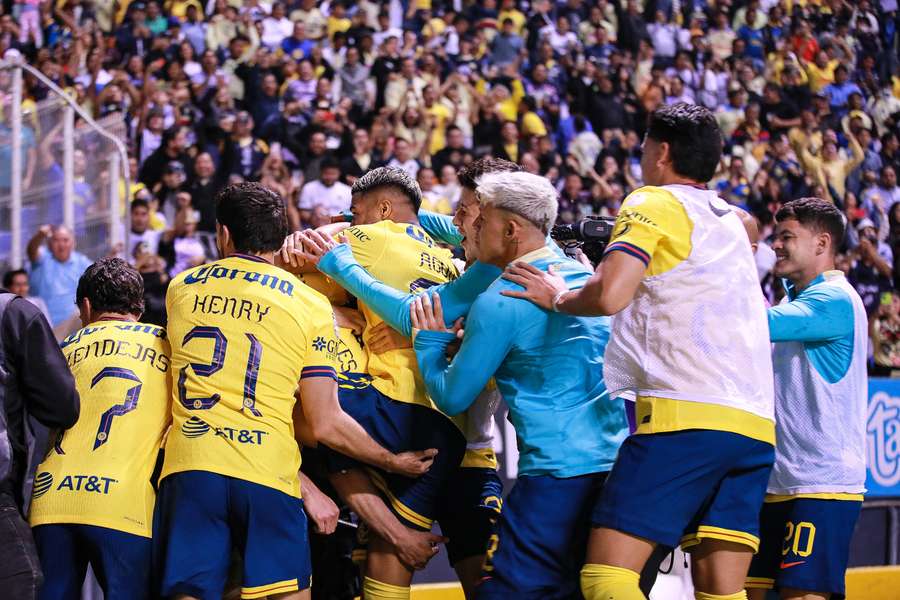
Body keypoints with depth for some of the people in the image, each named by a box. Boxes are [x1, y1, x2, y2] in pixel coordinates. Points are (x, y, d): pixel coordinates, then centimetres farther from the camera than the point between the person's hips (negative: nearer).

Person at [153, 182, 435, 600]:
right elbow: (323, 426, 1)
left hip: (187, 469, 2)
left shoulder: (180, 288, 13)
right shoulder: (310, 305, 5)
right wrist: (394, 462, 15)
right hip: (266, 472, -2)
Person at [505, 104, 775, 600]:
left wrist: (558, 297, 7)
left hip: (686, 414, -8)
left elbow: (609, 296, -12)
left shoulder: (653, 204, 3)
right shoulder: (730, 221, 26)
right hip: (756, 424, 8)